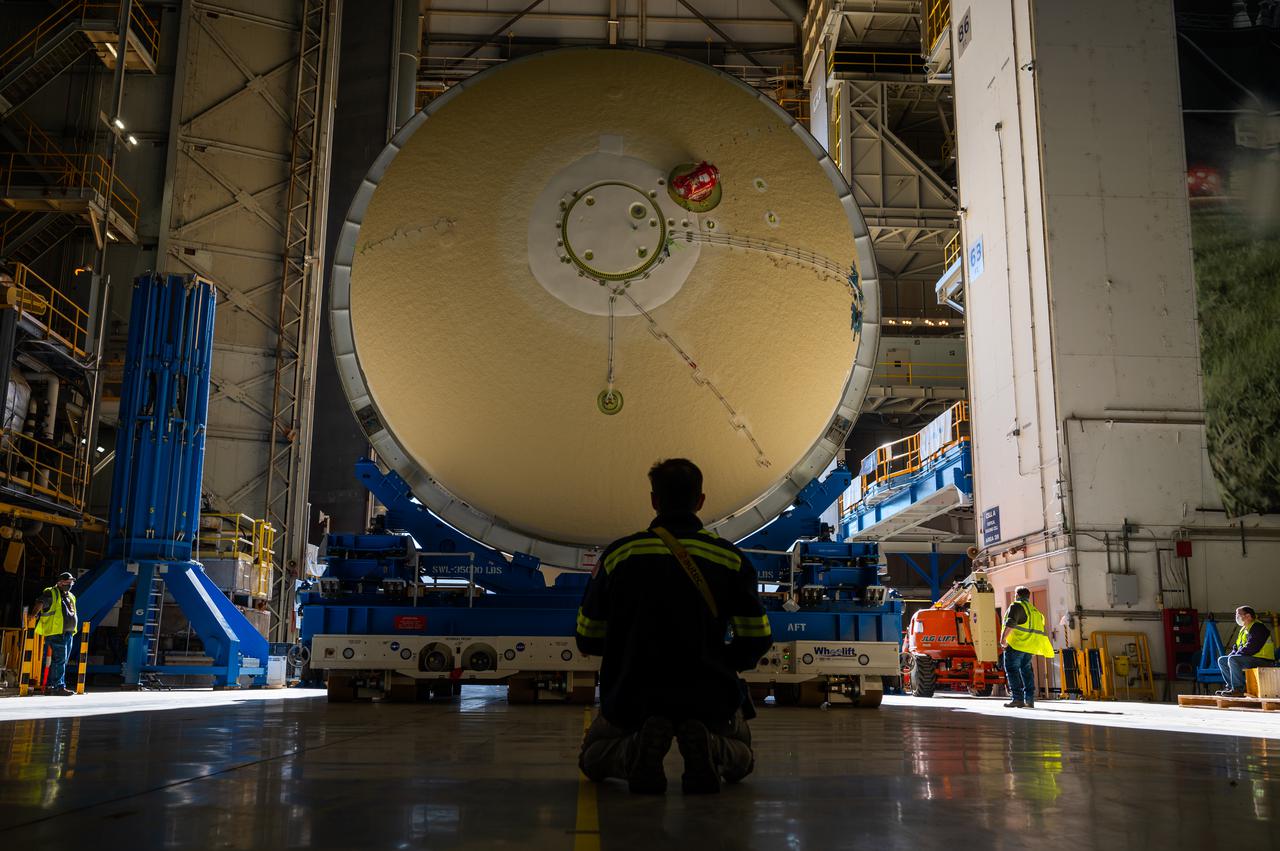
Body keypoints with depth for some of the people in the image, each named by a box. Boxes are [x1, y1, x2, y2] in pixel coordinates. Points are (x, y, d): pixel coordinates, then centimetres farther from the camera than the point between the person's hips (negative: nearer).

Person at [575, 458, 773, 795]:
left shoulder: (618, 553, -3)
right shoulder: (730, 557, -2)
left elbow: (588, 639, 3)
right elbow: (757, 640, 0)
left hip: (632, 697, 0)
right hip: (711, 699, 1)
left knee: (593, 759, 27)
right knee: (740, 758, 30)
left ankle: (634, 752, -9)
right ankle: (710, 749, -7)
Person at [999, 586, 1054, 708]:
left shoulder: (1017, 606, -3)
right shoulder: (1035, 611, 22)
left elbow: (1010, 623, -20)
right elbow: (1040, 631, 25)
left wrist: (1003, 638, -21)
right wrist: (1035, 650, 29)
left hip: (1015, 644, -8)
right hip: (1029, 647, 8)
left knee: (1012, 670, -6)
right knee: (1026, 670, 13)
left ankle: (1017, 699, -13)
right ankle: (1029, 700, 12)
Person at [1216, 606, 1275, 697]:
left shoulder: (1258, 627, -13)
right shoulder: (1244, 629, 19)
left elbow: (1251, 647, -24)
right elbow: (1237, 646, 23)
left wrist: (1233, 656, -18)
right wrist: (1231, 655, 2)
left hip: (1262, 660, -11)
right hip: (1250, 659, 11)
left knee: (1233, 660, -30)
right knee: (1222, 660, 8)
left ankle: (1238, 689, -28)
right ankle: (1231, 686, 0)